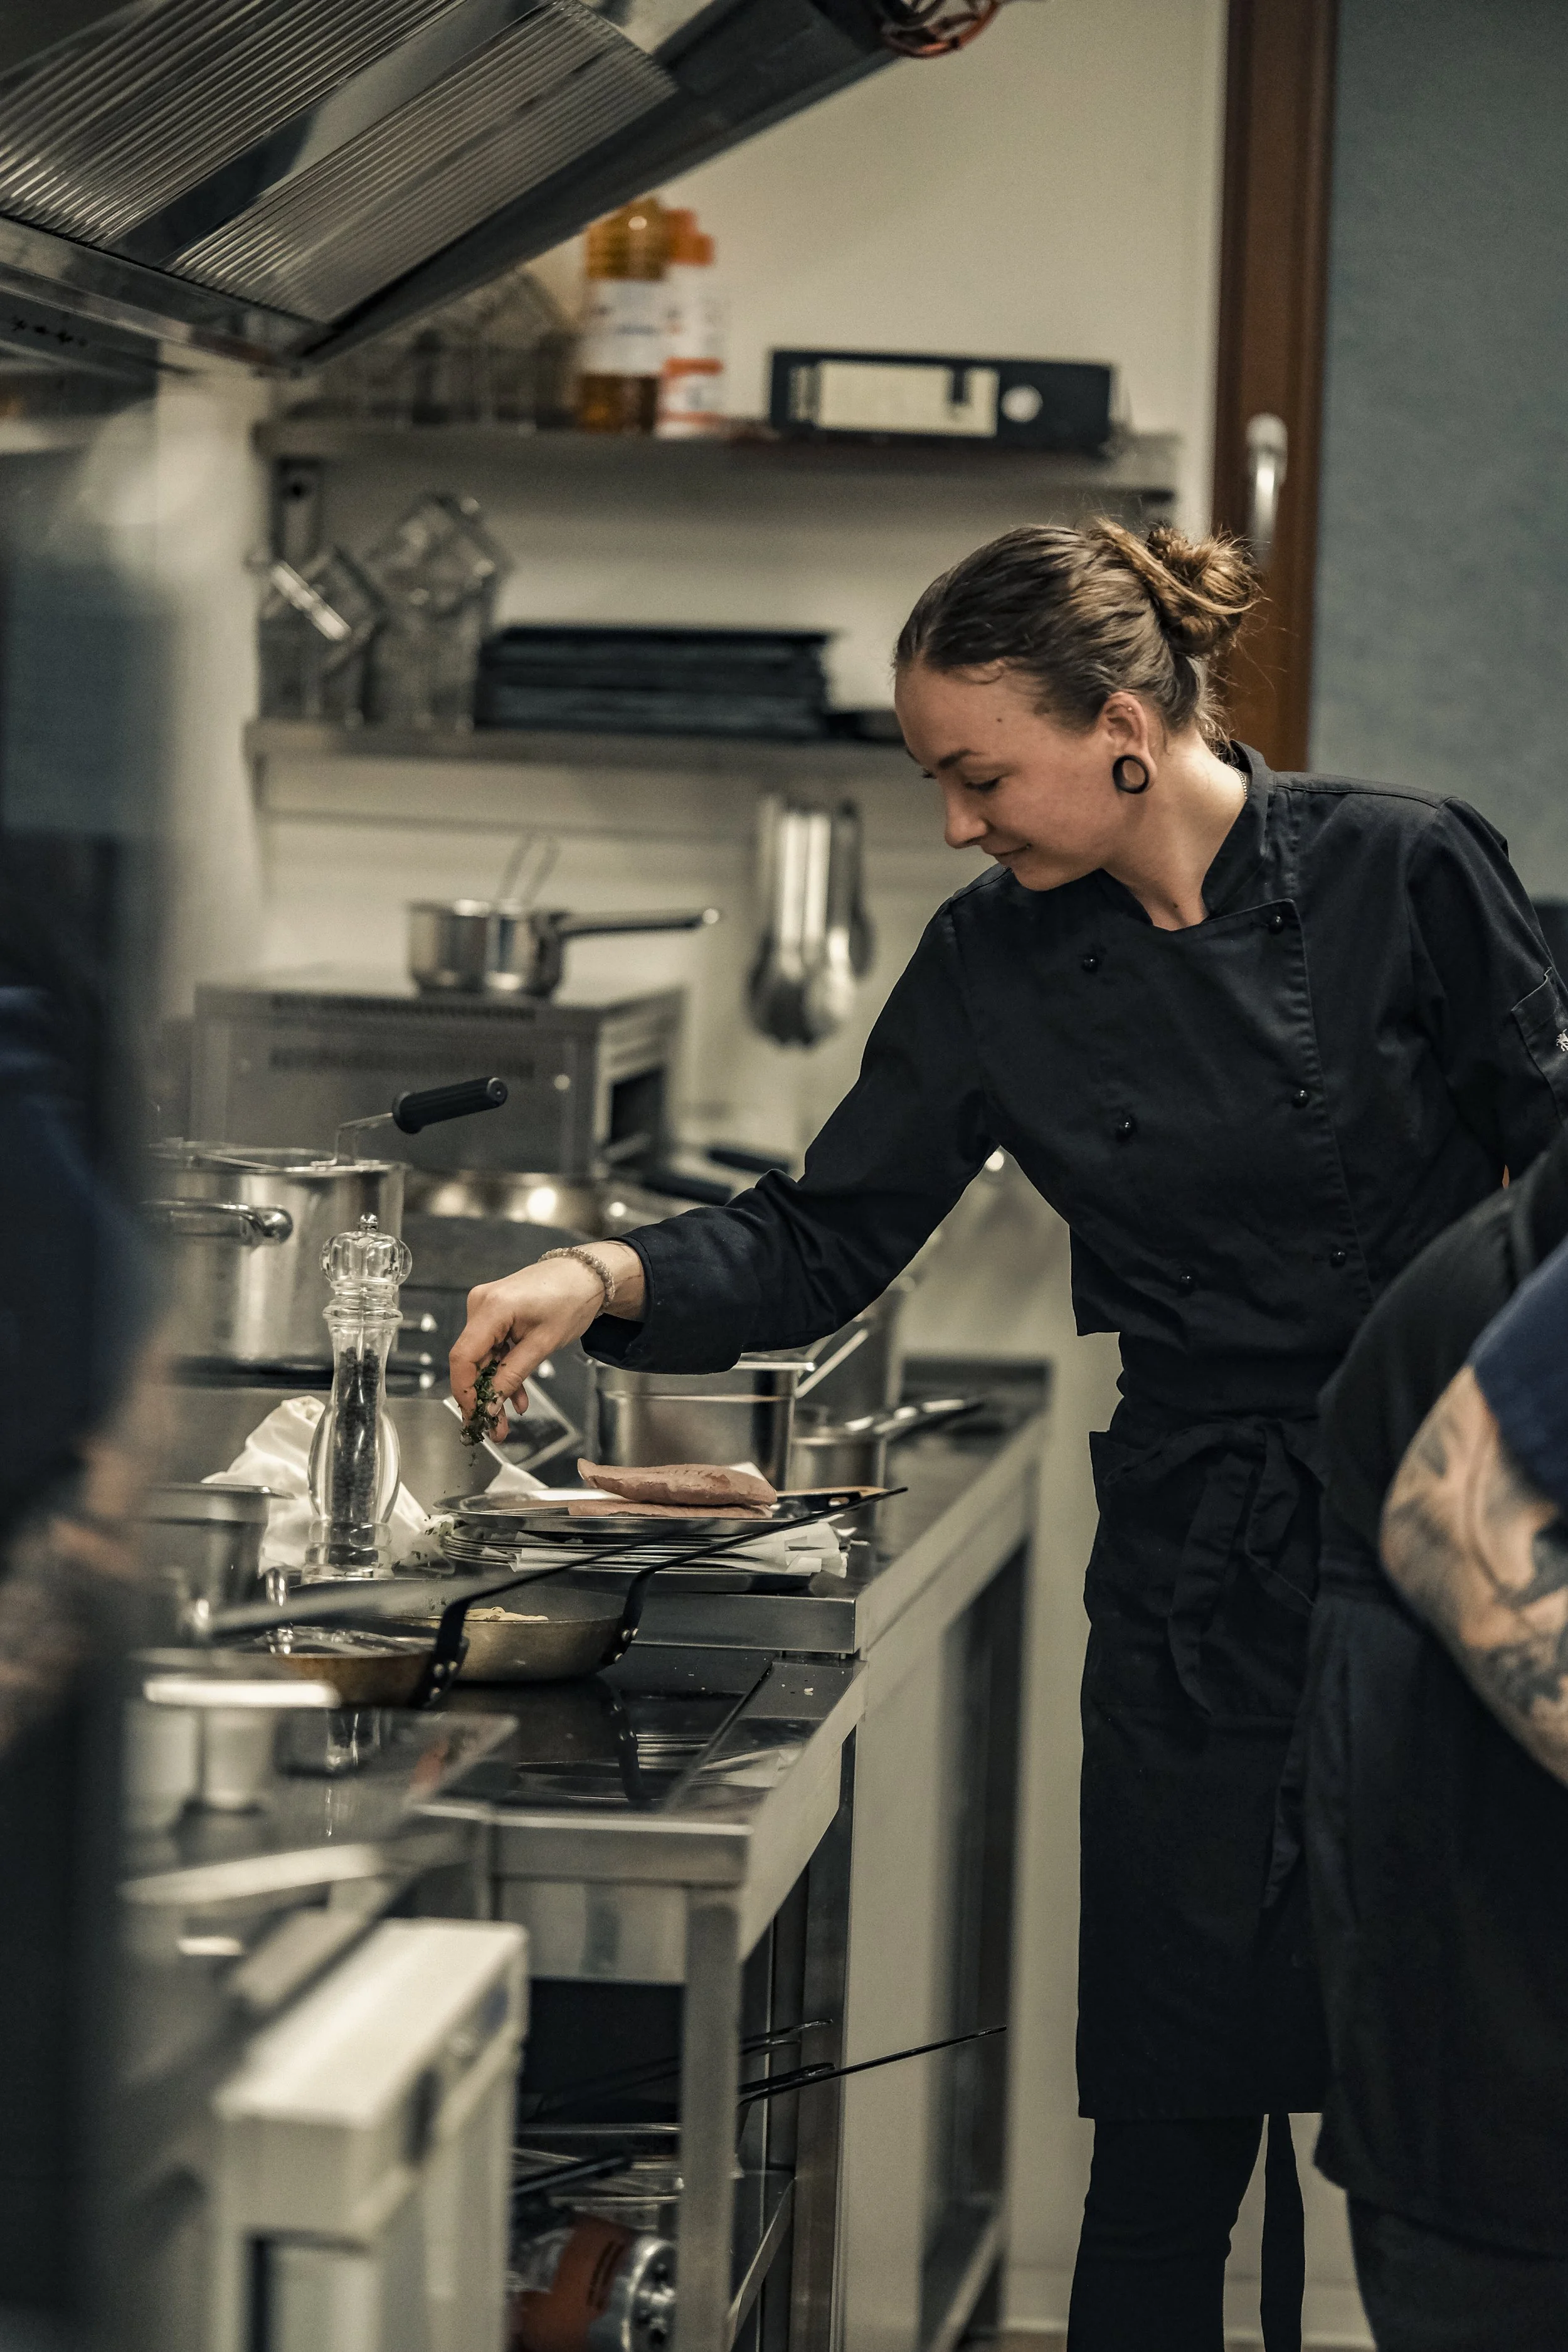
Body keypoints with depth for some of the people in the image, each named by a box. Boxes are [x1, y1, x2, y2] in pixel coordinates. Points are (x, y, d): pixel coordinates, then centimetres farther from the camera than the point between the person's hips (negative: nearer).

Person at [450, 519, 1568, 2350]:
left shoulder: (1401, 874, -9)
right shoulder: (1000, 965, 1)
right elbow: (832, 1240, 4)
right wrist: (614, 1278, -13)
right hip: (1193, 1573, 3)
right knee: (1175, 2110, 4)